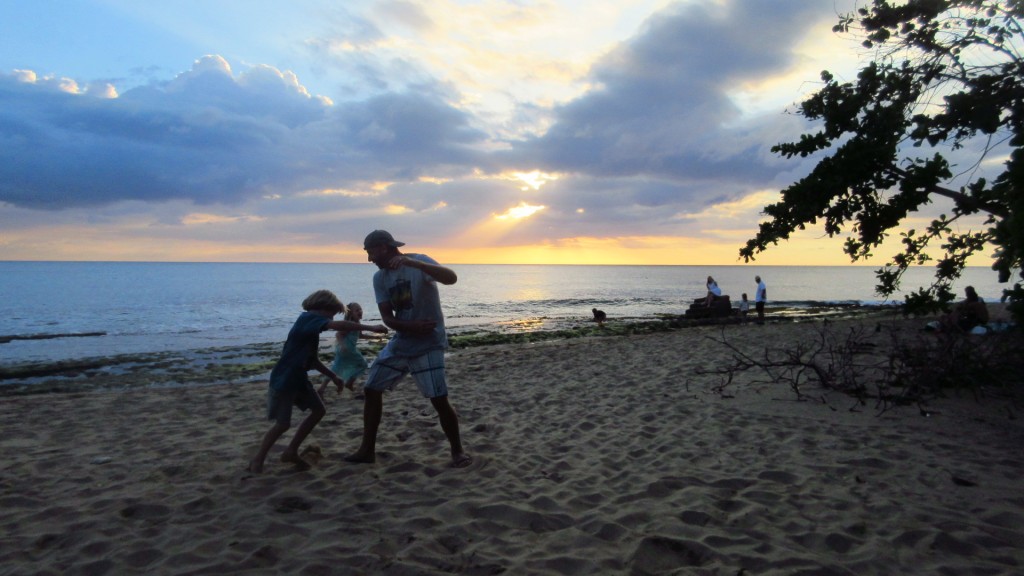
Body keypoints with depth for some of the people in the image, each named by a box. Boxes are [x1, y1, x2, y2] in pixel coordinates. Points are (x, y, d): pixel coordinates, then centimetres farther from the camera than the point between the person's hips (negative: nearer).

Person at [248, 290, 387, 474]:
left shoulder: (311, 326, 12)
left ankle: (291, 452, 19)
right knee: (283, 424, -4)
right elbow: (339, 325, -32)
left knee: (319, 410, 9)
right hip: (283, 381, -10)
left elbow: (312, 360, 19)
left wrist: (333, 376, 14)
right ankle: (257, 459, 18)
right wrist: (371, 328, -32)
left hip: (299, 379, 10)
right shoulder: (308, 318, -17)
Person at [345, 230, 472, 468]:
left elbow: (451, 278, -32)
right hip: (400, 342, 6)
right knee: (371, 389, 5)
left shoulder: (419, 262, -13)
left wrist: (412, 262, -41)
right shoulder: (379, 277, 4)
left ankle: (458, 451, 12)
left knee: (439, 400, -10)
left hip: (429, 344, -6)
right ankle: (367, 450, 19)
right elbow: (387, 318, -1)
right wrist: (412, 327, -20)